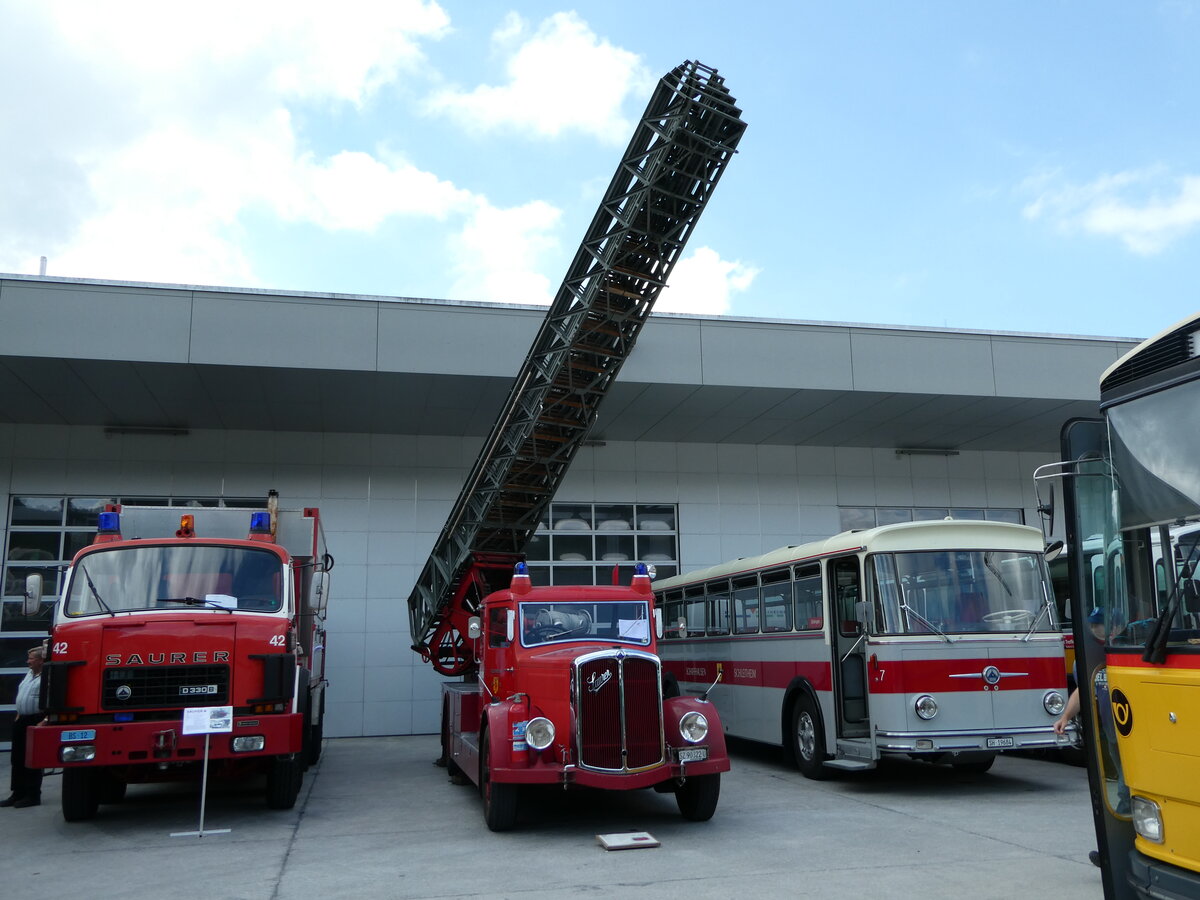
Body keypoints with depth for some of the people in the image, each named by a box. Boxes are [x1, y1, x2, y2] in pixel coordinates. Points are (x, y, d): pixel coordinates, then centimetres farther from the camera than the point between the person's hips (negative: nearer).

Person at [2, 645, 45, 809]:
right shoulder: (29, 674, 16)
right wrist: (18, 716, 19)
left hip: (36, 721, -10)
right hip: (22, 721, 10)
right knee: (18, 759, 13)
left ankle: (33, 796, 5)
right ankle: (18, 794, 21)